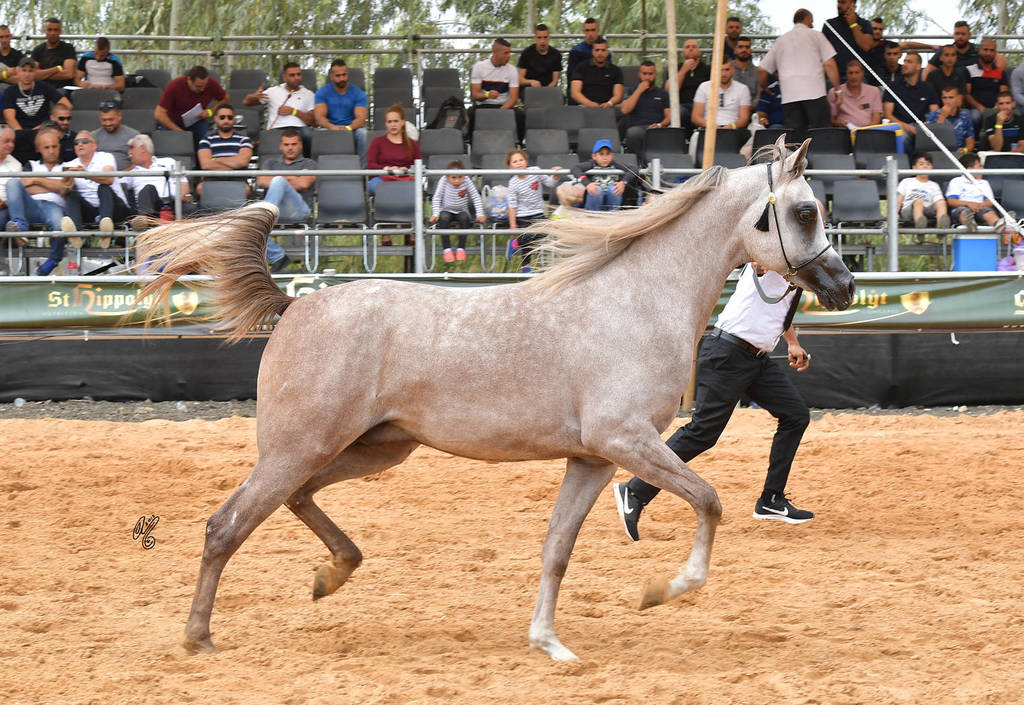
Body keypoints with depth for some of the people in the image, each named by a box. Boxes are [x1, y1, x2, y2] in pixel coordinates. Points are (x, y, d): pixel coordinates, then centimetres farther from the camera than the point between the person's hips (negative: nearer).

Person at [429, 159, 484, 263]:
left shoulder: (467, 182, -14)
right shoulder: (443, 182, -15)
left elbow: (476, 198, -9)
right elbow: (437, 198, -10)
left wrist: (480, 214, -16)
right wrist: (435, 214, -19)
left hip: (461, 211, 1)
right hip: (447, 210, -1)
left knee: (464, 218, -32)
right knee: (444, 218, -33)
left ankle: (461, 248, -27)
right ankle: (446, 249, -33)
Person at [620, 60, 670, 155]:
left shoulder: (663, 94, 25)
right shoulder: (632, 92, 23)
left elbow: (669, 117, 14)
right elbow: (625, 110, 3)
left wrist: (660, 125, -10)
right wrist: (639, 90, 4)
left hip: (656, 129, 1)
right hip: (637, 127, -1)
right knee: (633, 133, -40)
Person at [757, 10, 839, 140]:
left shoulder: (780, 40, 21)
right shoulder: (815, 35, 9)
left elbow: (762, 69, 19)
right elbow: (829, 64, -1)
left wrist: (764, 88, 35)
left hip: (789, 96, 3)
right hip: (814, 93, -3)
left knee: (794, 135, -1)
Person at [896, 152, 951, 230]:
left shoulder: (934, 186, 28)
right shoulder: (906, 182, 25)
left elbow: (938, 201, 13)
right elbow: (898, 201, 15)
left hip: (927, 211, 2)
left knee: (941, 202, -28)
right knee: (918, 201, -36)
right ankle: (919, 224, -69)